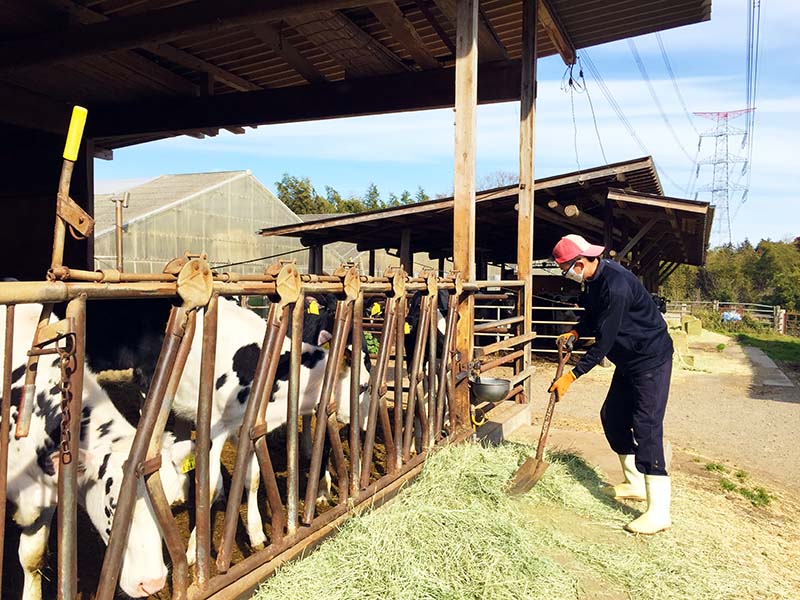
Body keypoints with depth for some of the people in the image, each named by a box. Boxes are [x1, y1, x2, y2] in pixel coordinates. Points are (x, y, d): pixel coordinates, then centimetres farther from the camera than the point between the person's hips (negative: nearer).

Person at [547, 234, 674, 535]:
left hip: (651, 358, -10)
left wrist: (571, 376, -23)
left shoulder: (615, 285, -30)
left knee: (646, 426, -14)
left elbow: (603, 343, -28)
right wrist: (575, 333, 1)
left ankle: (658, 512, -11)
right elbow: (594, 316, 19)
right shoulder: (594, 278, 2)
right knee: (612, 416, 14)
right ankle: (635, 484, 30)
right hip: (629, 360, 10)